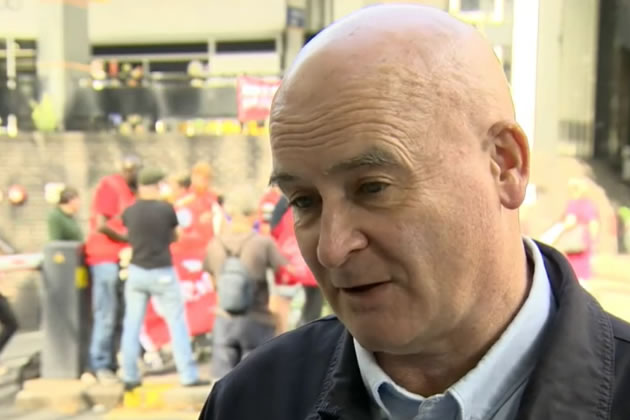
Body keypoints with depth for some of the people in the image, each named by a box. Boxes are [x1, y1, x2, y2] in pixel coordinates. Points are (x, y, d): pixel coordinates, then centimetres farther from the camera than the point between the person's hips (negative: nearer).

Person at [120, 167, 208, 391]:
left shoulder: (129, 212, -1)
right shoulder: (166, 209, -8)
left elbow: (130, 236, 9)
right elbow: (174, 237, 4)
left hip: (137, 272, 3)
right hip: (162, 273, -3)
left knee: (132, 325, 11)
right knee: (176, 323, 5)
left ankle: (130, 377, 14)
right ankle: (188, 375, 7)